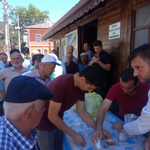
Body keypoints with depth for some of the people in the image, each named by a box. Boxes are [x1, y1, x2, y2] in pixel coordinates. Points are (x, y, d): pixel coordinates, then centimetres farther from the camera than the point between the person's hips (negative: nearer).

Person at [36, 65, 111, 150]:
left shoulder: (81, 86, -10)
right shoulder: (61, 84, -34)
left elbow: (82, 111, -1)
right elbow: (52, 116, -27)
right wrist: (74, 135, -22)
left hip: (57, 120, 6)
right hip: (45, 122, -6)